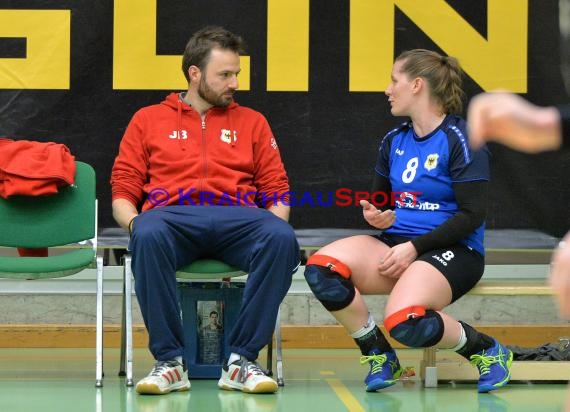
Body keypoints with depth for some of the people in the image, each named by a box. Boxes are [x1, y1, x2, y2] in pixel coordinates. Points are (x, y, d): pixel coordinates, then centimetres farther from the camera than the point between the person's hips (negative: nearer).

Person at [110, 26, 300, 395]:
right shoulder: (149, 120, 21)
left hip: (238, 219, 1)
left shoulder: (252, 122, 24)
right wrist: (133, 222, -8)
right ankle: (170, 361, -31)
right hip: (172, 216, -1)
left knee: (283, 238, -34)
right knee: (149, 235, -39)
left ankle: (242, 360, -28)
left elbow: (278, 192, 19)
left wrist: (275, 220, -4)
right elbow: (123, 192, 16)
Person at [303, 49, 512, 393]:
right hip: (395, 242, 6)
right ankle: (378, 354, -3)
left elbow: (472, 215, -12)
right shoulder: (394, 141, 13)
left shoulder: (460, 139, -8)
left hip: (452, 249, -6)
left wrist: (415, 247, -18)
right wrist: (375, 216, -1)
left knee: (405, 322, -35)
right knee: (321, 268, -22)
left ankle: (487, 350, -6)